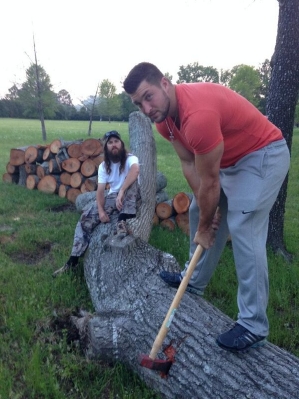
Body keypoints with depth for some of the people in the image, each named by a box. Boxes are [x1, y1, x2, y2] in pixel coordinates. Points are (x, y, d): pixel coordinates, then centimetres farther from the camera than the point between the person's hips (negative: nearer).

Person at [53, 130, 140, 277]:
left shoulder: (130, 158, -14)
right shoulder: (104, 166, 1)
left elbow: (135, 170, -41)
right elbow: (100, 190, -6)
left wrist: (121, 192, -50)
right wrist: (101, 211, -24)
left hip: (131, 199, -4)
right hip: (112, 198, 4)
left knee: (131, 180, -35)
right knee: (86, 217, -15)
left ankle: (123, 222, -40)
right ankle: (73, 260, -12)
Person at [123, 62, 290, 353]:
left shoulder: (198, 114, -36)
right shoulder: (163, 116, -7)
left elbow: (209, 182, -26)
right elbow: (188, 163, -2)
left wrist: (205, 227, -12)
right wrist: (205, 213, -4)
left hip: (264, 154, -9)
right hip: (227, 159, 10)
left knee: (243, 229, -19)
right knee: (197, 212, 12)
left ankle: (254, 326, -8)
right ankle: (195, 281, 31)